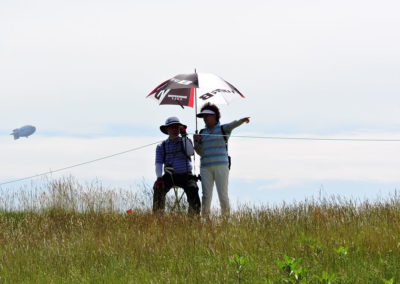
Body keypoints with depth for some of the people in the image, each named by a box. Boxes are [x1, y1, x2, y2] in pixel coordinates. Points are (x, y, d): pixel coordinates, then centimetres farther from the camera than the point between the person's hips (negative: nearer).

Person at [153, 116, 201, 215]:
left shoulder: (185, 141, 8)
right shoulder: (162, 146, 9)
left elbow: (190, 152, -12)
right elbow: (158, 163, 1)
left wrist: (184, 136, -16)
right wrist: (159, 178, -16)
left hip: (185, 175, -1)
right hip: (170, 176, 1)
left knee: (193, 189, -31)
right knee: (158, 188, -28)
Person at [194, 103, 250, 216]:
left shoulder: (223, 129, 5)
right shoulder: (202, 133, 16)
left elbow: (233, 125, -18)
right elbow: (200, 152, 14)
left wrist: (242, 120, -39)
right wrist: (196, 141, -4)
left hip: (221, 165, -3)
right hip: (206, 167, 3)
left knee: (223, 194, -5)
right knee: (206, 195, -3)